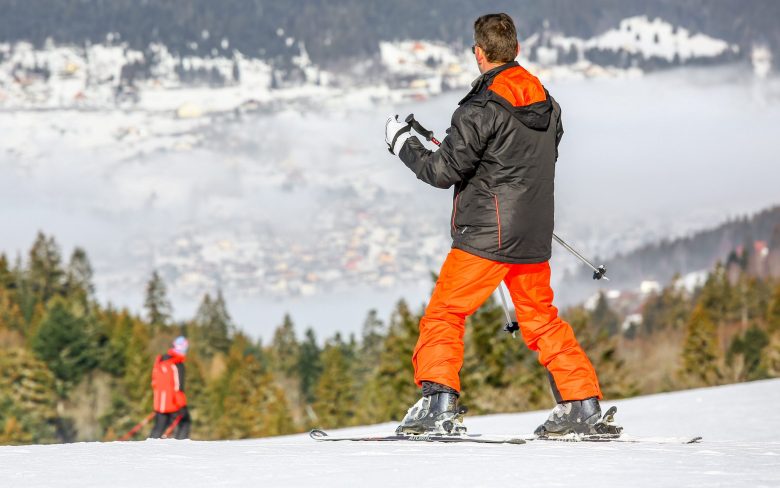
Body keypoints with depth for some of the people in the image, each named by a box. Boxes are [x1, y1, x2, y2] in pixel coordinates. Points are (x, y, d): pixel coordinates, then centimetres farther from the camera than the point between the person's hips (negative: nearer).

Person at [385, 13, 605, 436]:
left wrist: (402, 143, 0)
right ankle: (581, 404, 16)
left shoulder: (482, 109, -14)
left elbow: (444, 171, -14)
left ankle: (439, 401, -15)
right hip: (534, 237, 7)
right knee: (541, 320, 17)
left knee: (444, 315, -3)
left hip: (485, 234, -7)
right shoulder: (546, 105, 9)